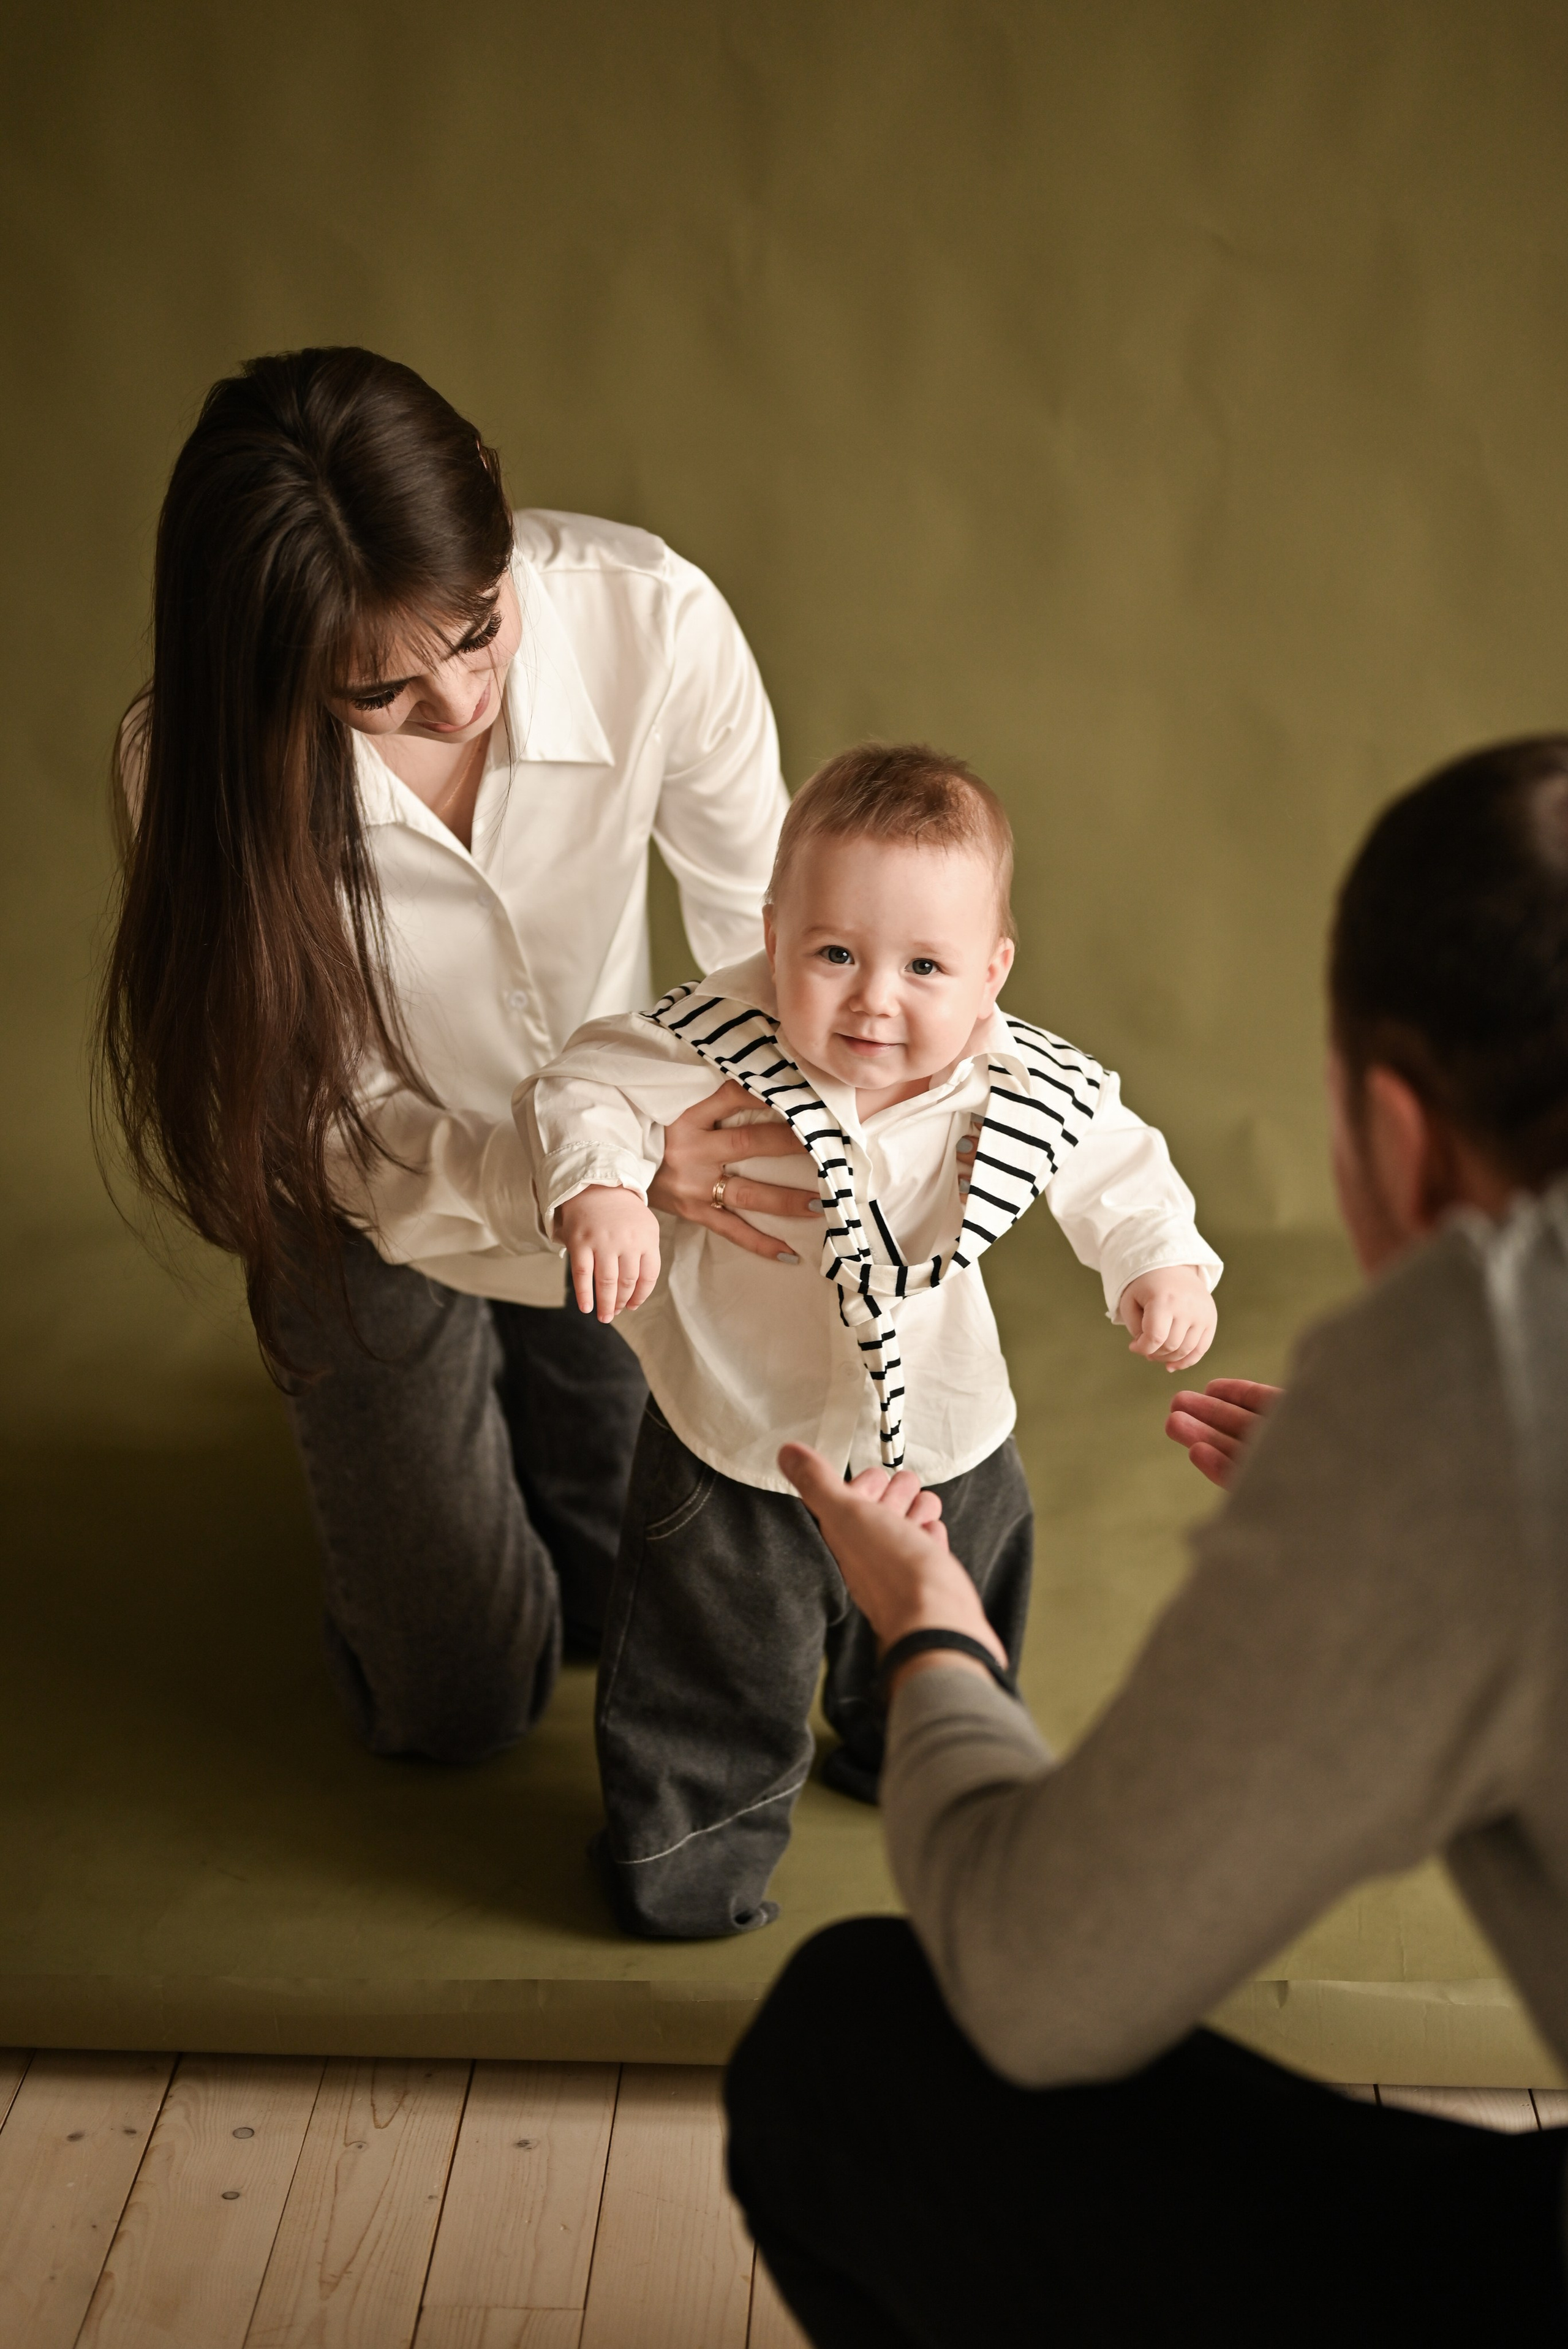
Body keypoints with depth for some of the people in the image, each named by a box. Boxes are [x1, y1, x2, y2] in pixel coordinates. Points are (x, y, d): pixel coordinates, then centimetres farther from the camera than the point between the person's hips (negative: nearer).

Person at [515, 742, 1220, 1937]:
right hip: (742, 1452, -4)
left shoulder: (1031, 1094, -19)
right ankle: (688, 1844, 41)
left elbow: (1119, 1169, -1)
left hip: (946, 1446, 4)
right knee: (716, 1674, 13)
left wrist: (1164, 1263, -17)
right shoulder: (719, 1053, -28)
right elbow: (586, 1090, -23)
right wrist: (600, 1190, -42)